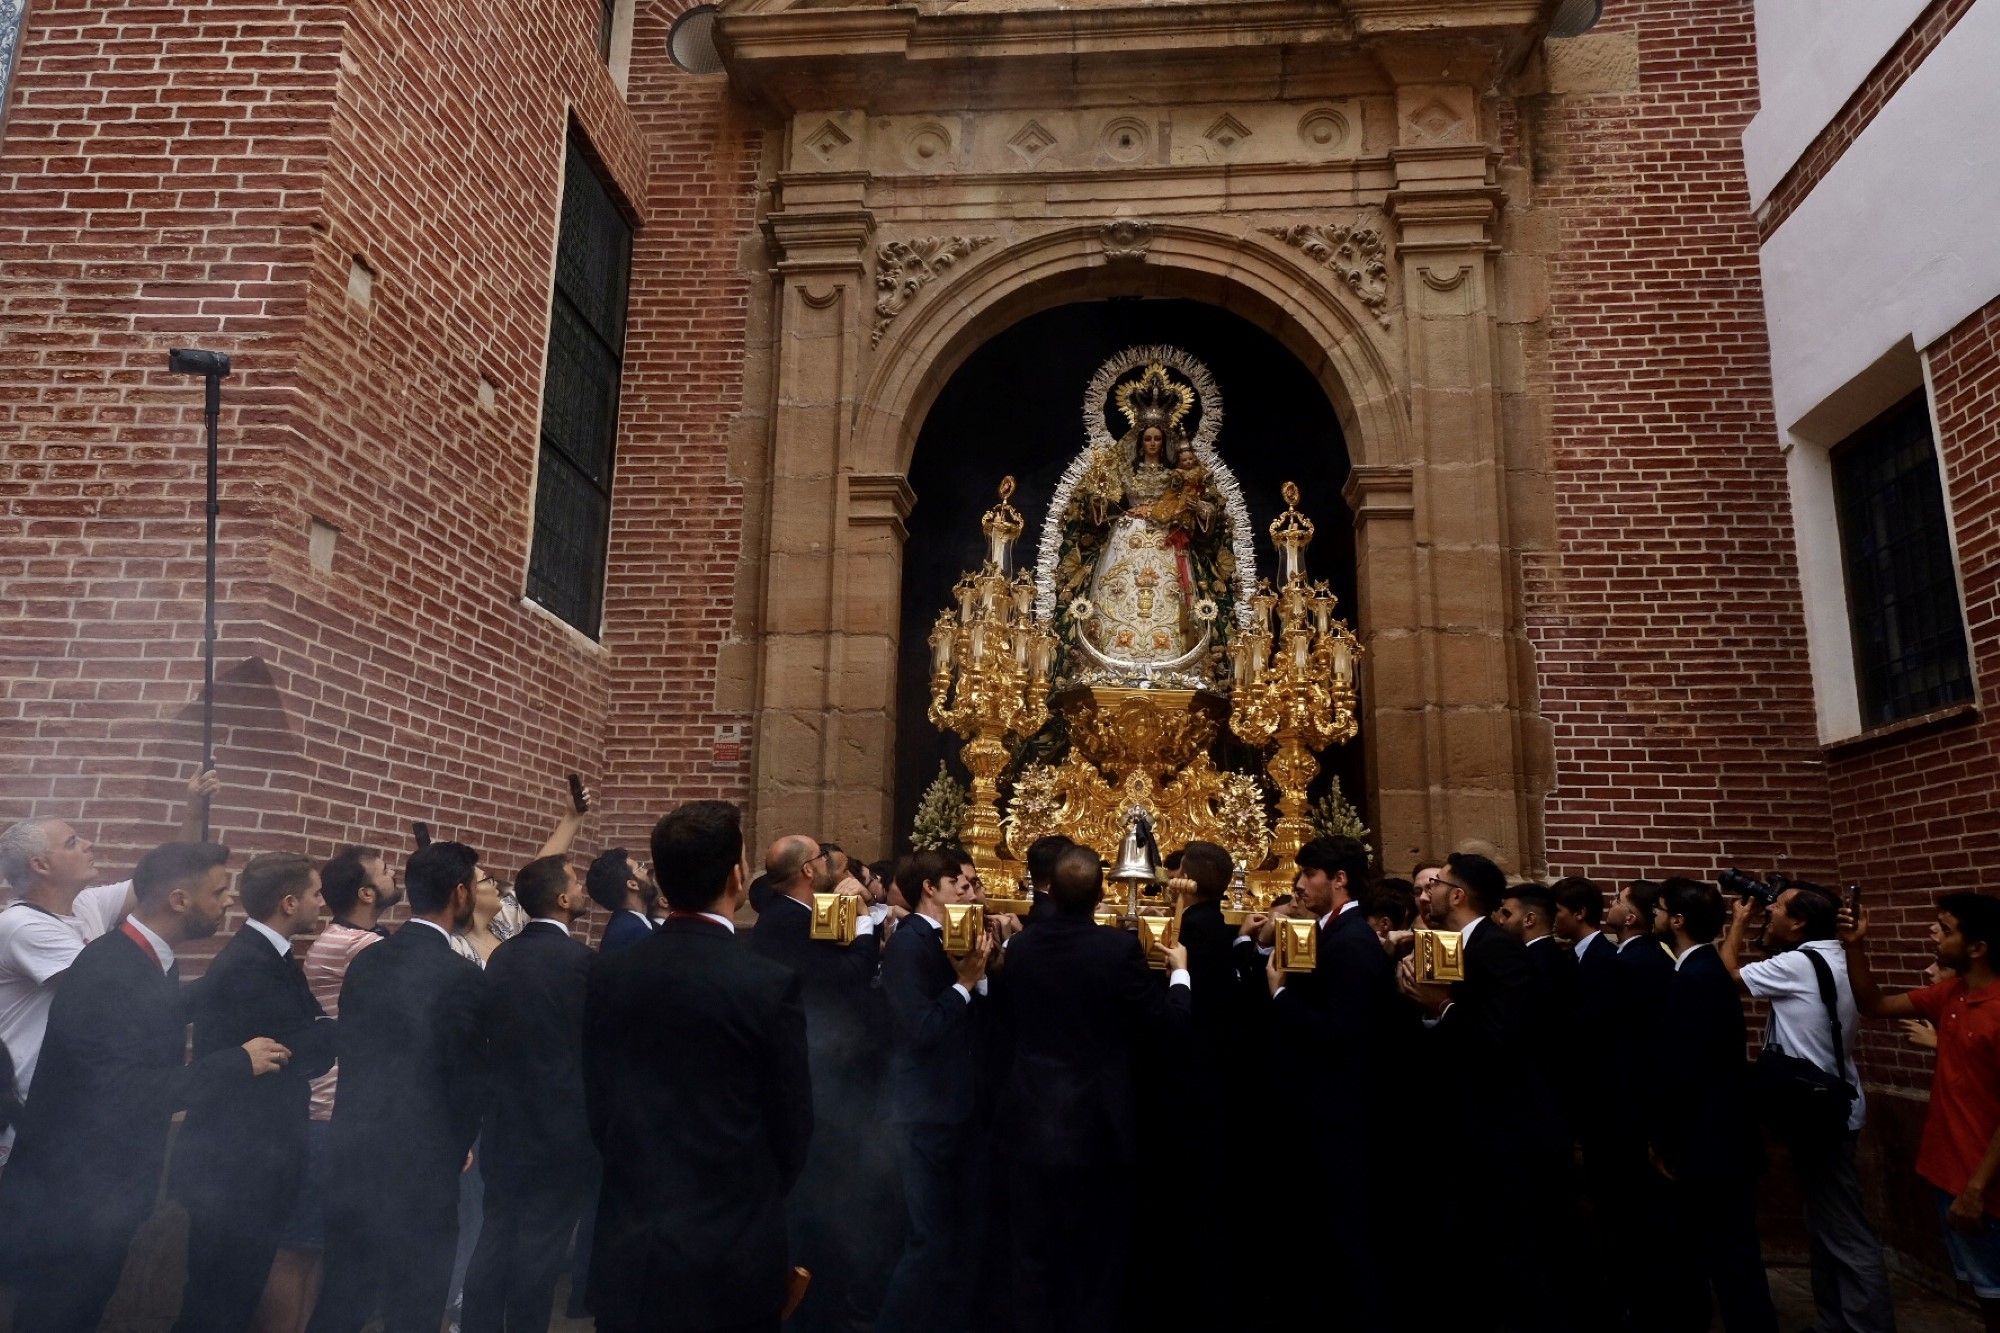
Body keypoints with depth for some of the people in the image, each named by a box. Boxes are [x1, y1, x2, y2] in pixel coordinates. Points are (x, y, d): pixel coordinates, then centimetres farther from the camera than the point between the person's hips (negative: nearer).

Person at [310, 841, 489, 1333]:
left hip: (352, 1158, 7)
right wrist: (456, 1151, 9)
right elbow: (470, 1081, -11)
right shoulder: (460, 976, -18)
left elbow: (353, 1052, 8)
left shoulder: (365, 961, 2)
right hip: (419, 1170, -6)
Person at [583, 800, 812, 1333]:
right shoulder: (771, 984, -17)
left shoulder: (607, 975, -6)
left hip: (628, 1248, 4)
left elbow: (597, 1112, 4)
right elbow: (791, 1130, -6)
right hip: (733, 1254, -3)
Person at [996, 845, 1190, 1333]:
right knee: (1097, 1256, 13)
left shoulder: (1020, 946, -4)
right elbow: (1172, 1020, -11)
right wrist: (1179, 971, 7)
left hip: (1032, 1122, 3)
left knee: (1034, 1254, 15)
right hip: (1096, 1124, -3)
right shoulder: (1119, 947, -17)